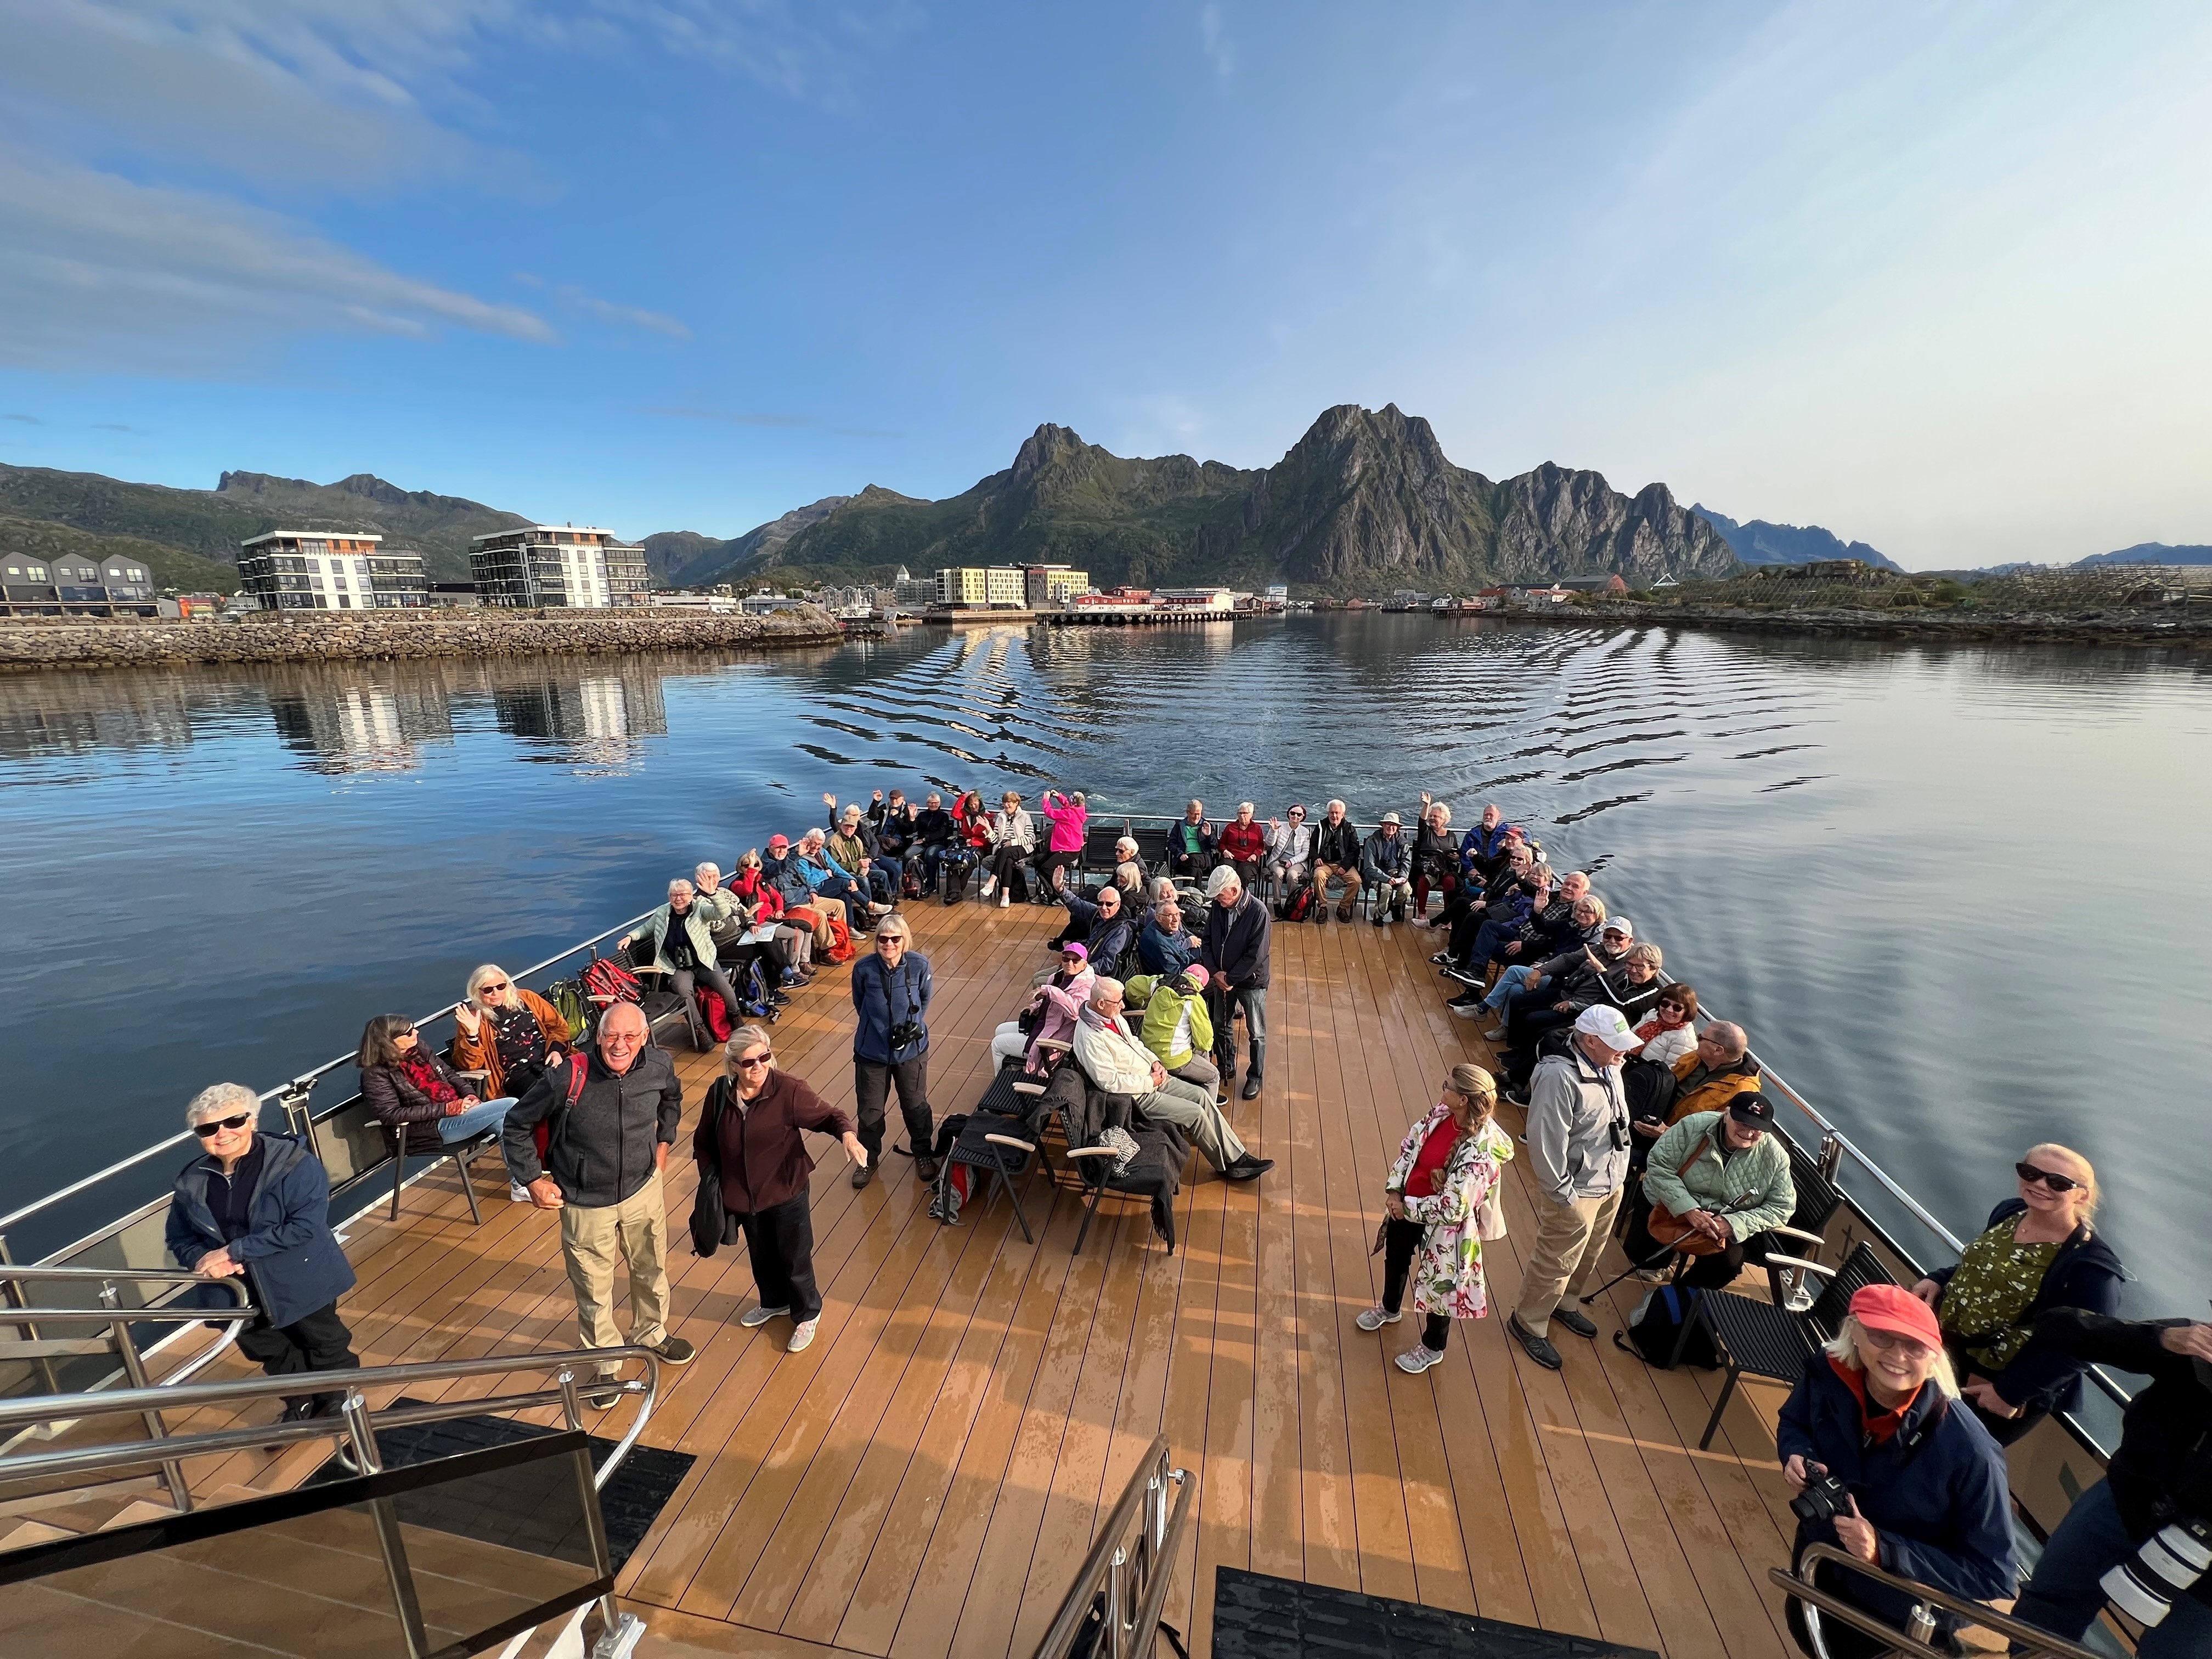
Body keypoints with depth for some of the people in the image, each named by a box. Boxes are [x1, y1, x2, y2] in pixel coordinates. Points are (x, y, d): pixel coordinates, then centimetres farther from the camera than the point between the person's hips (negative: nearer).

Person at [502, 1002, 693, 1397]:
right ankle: (604, 1362, 44)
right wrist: (534, 1181, -8)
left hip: (643, 1190, 3)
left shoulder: (659, 1066, -18)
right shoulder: (568, 1077, -28)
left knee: (652, 1271, 23)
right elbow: (517, 1127, -10)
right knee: (594, 1290, 16)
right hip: (586, 1204, -3)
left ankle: (652, 1333, 52)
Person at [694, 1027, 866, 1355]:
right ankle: (774, 1302, 55)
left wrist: (849, 1136, -38)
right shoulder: (719, 1093, -12)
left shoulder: (788, 1090, -24)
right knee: (761, 1256, 27)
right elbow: (703, 1141, 5)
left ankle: (807, 1314, 40)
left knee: (795, 1258, 13)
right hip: (743, 1194, 4)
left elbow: (828, 1115, -19)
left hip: (786, 1192, -4)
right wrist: (711, 1178, 0)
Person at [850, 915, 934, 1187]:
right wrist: (878, 1026, 0)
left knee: (915, 1105, 19)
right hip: (872, 1050, 0)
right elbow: (859, 1004, 1)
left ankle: (922, 1153, 44)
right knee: (869, 1110, 15)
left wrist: (912, 1024, -7)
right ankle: (869, 1159, 41)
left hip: (911, 1049, 0)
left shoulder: (920, 965, -17)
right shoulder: (863, 968, -18)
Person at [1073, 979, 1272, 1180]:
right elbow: (1110, 1082, -27)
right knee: (1195, 1113, -11)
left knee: (1201, 1095, 0)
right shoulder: (1090, 1037, -27)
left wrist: (1154, 1061, 0)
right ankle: (1227, 1165, 11)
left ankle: (1237, 1156, 9)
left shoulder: (1113, 1016, 1)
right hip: (1136, 1095, -9)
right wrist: (1149, 1082, -18)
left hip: (1152, 1078, 9)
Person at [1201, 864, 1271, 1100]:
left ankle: (1255, 1077, 28)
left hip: (1251, 981, -5)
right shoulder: (1217, 907, -8)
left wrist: (1230, 979, -19)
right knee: (1220, 1026, 18)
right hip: (1222, 978, 5)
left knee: (1256, 1034, 10)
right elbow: (1207, 942, 0)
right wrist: (1216, 972, -13)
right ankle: (1227, 1068, 39)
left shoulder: (1257, 911, -23)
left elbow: (1255, 955, -23)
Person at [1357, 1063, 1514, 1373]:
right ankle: (1389, 1309, 60)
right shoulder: (1441, 1113, -15)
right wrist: (1394, 1191, -9)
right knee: (1395, 1257, 29)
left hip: (1440, 1226, -7)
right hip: (1406, 1205, 7)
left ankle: (1432, 1348, 47)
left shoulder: (1478, 1153, -36)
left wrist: (1407, 1208, -18)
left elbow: (1451, 1208, -31)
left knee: (1437, 1284, 19)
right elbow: (1409, 1147, -3)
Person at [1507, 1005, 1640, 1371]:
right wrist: (1562, 1195, -21)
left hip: (1612, 1184, 9)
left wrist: (1619, 1174, 15)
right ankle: (1529, 1324, 28)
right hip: (1578, 1192, -8)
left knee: (1588, 1257, 26)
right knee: (1556, 1262, 7)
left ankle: (1563, 1304, 50)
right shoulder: (1559, 1077, -31)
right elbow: (1546, 1141, -28)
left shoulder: (1609, 1067, -4)